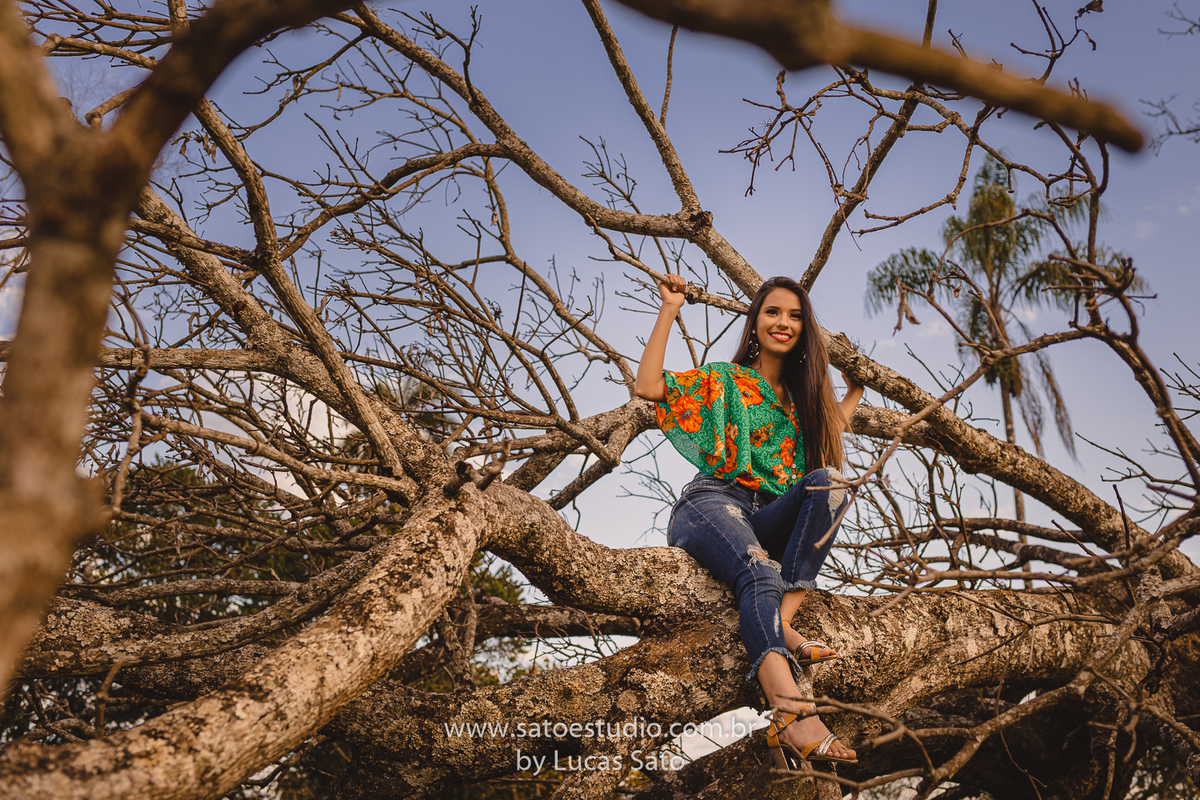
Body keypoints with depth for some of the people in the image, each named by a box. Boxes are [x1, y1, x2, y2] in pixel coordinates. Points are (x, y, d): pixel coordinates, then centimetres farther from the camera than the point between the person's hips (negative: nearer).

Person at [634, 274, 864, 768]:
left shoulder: (801, 397, 29)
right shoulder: (724, 380, 14)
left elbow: (830, 432, 40)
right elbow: (648, 386, 2)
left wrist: (855, 389, 42)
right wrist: (669, 311, 3)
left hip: (769, 520, 4)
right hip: (712, 502, -4)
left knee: (828, 480, -27)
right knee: (760, 572, -37)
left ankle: (784, 620, -37)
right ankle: (792, 718, -58)